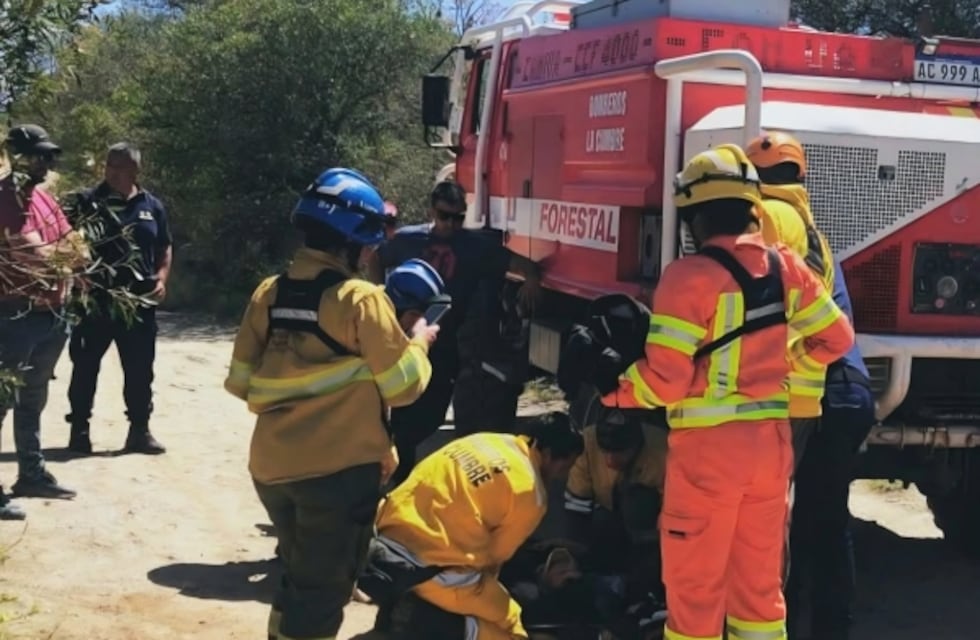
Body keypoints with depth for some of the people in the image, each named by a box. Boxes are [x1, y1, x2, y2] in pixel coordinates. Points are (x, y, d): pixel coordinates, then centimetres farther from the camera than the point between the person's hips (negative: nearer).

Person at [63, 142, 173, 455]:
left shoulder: (152, 206, 8)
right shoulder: (87, 202, -1)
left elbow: (165, 248, 16)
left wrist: (161, 278, 1)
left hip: (139, 300, 3)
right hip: (94, 298, -2)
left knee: (140, 370, 7)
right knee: (85, 367, 4)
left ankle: (139, 430, 18)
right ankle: (79, 430, 14)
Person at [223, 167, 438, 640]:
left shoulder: (267, 294, 3)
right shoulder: (361, 300, -14)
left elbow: (240, 382, 7)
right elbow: (402, 387, -10)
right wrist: (419, 343, 8)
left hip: (271, 466, 6)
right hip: (339, 469, -6)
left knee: (299, 579, 24)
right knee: (322, 591, 6)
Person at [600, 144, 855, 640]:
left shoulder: (690, 275, -15)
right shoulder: (785, 267, 4)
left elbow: (664, 378, -18)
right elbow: (837, 338, 12)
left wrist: (611, 394, -2)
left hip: (709, 445, -6)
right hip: (772, 439, 6)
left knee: (695, 584, 7)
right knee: (760, 581, 17)